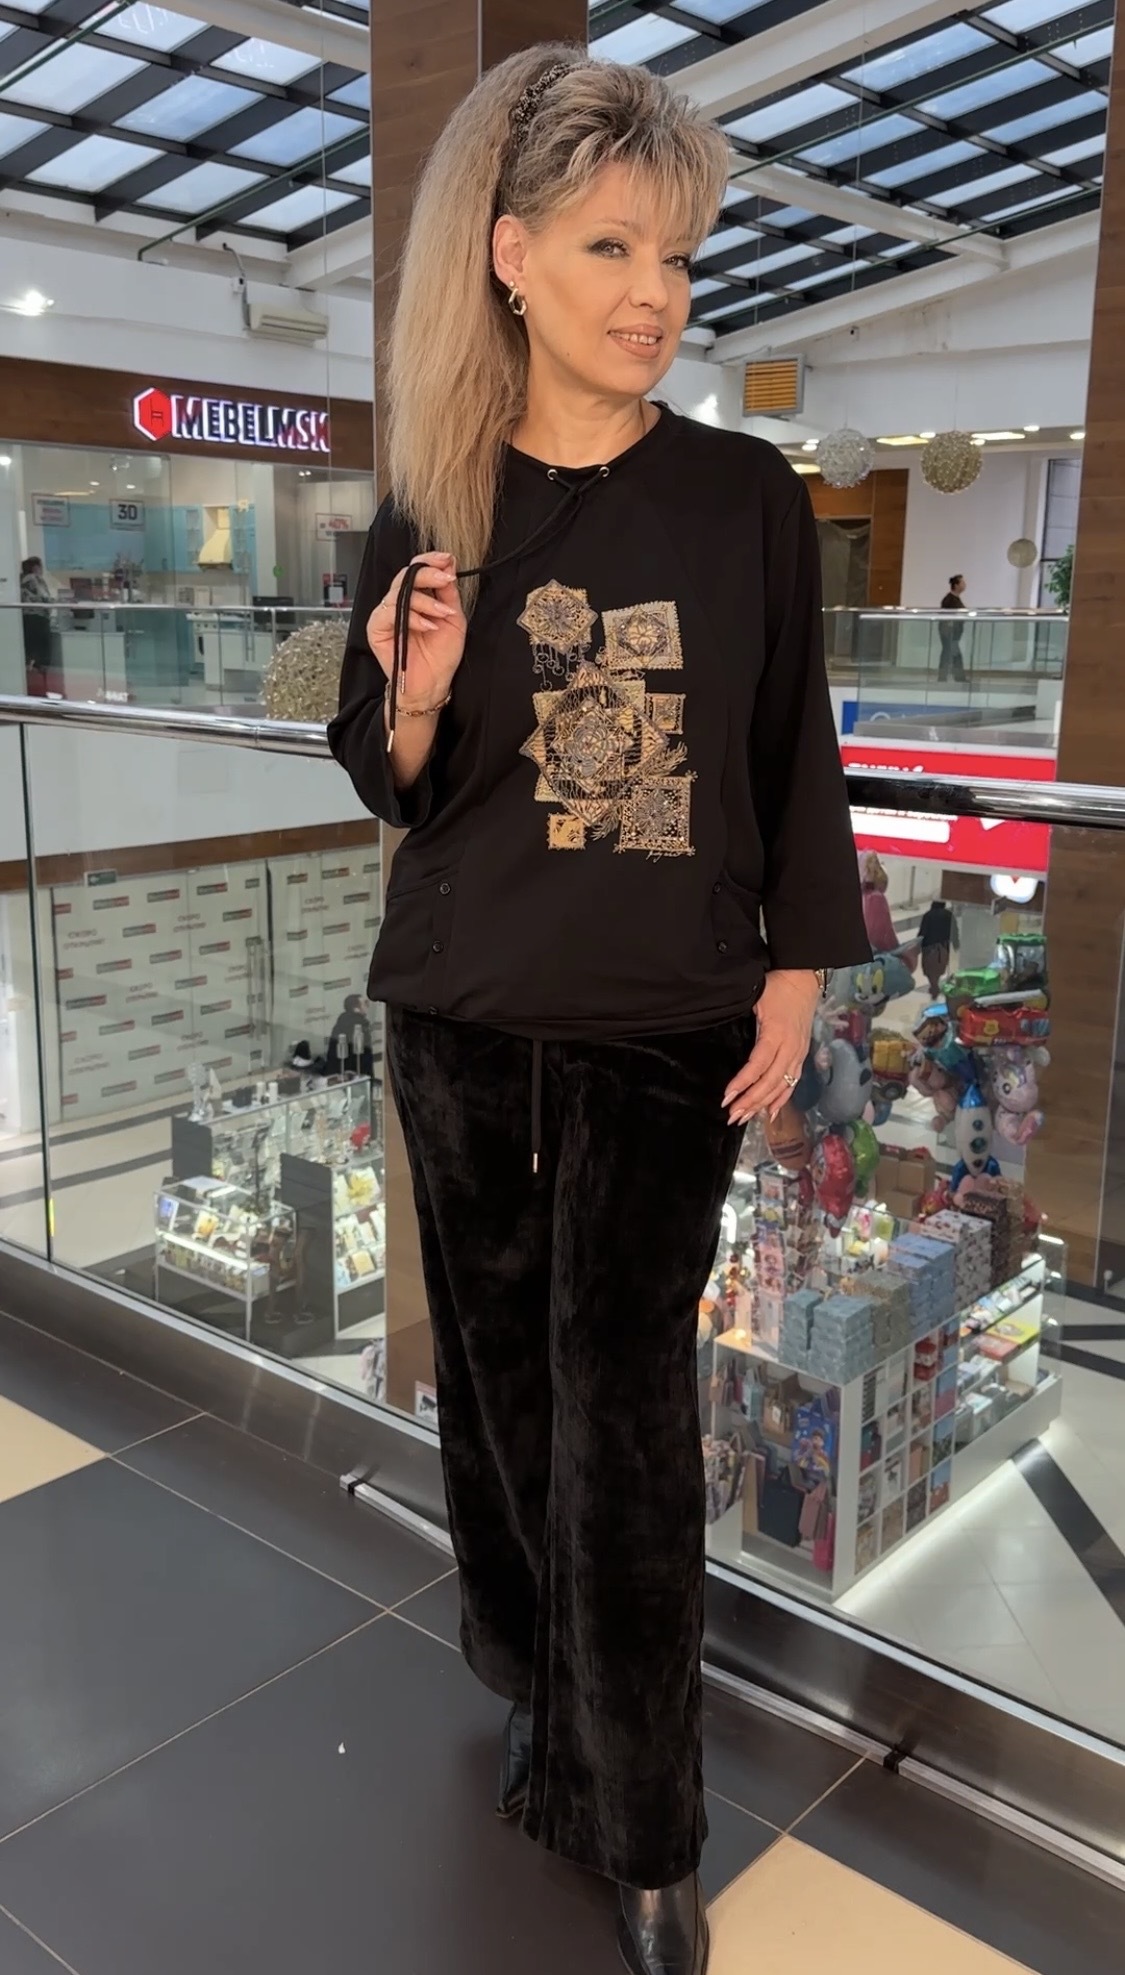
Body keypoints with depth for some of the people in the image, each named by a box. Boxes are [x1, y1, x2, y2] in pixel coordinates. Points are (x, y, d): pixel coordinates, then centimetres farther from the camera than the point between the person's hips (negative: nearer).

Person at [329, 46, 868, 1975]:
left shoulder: (747, 498, -3)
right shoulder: (431, 513, 0)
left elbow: (793, 760, 3)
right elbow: (391, 787, 6)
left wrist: (795, 978, -1)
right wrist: (418, 700, -16)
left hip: (668, 1034, -1)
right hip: (463, 1025, 2)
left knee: (625, 1418, 1)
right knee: (500, 1373, 12)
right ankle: (537, 1697, 37)